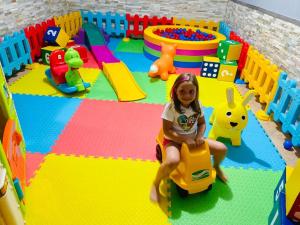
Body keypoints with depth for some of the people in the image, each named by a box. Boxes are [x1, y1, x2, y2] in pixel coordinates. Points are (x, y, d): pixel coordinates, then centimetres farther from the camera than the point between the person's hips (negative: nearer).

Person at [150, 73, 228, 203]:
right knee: (172, 161, -38)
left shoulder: (197, 105, -6)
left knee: (222, 149, -4)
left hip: (193, 139, 5)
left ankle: (216, 166, 32)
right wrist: (185, 140, -24)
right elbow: (167, 130, -20)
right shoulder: (171, 107, -21)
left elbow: (202, 123, 4)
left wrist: (199, 136, -16)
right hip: (174, 140, -5)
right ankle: (155, 184, -10)